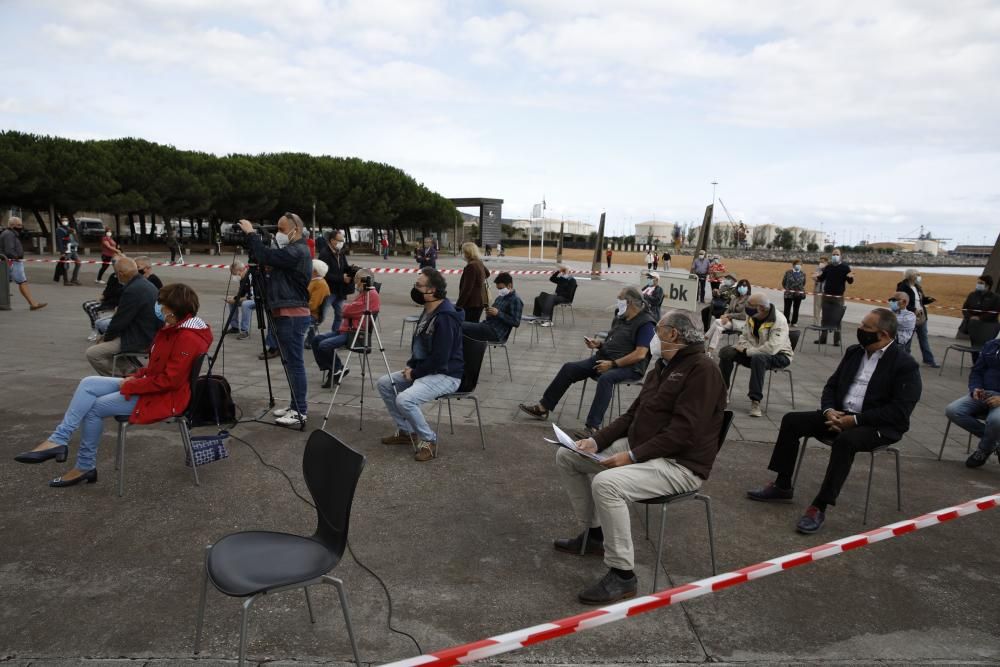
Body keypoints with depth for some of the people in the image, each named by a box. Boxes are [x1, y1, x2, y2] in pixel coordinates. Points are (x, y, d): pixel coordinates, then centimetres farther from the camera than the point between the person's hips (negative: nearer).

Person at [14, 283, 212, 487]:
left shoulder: (188, 338, -25)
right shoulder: (176, 328, 8)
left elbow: (170, 380, -26)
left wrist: (131, 385, -16)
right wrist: (136, 376, 3)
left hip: (163, 396, -10)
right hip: (152, 383, 10)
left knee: (95, 408, -8)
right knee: (88, 384, -1)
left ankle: (85, 466, 8)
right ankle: (58, 440, -4)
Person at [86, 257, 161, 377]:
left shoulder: (132, 291, -23)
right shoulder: (146, 284, 8)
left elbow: (119, 321, -16)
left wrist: (106, 338, 2)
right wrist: (107, 336, 13)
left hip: (139, 341, -10)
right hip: (148, 335, 10)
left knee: (92, 353, -5)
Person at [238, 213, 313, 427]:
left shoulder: (297, 252, -14)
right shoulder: (293, 250, 19)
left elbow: (265, 257, -23)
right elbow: (270, 261, 20)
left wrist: (251, 233, -11)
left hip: (293, 315, -11)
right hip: (288, 315, 11)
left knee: (295, 363, -8)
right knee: (291, 363, 13)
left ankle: (300, 412, -5)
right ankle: (296, 407, 20)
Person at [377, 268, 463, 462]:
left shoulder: (445, 318, -24)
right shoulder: (428, 311, 7)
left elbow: (440, 359, -26)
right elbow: (418, 344, 20)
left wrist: (414, 374, -14)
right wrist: (410, 366, 4)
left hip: (446, 375, -10)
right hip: (423, 369, 10)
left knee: (404, 399, -28)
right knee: (384, 383, 8)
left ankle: (428, 440, -6)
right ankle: (405, 431, 18)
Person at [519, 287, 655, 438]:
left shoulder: (646, 324, -11)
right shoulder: (620, 318, 14)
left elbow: (640, 354, -20)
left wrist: (613, 364, -22)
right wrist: (599, 344, 3)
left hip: (630, 367, -8)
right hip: (605, 358, 8)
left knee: (606, 378, -40)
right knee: (569, 368, -4)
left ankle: (592, 427, -41)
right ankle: (543, 408, -2)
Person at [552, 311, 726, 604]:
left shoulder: (702, 370, -16)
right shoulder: (662, 366, 14)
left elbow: (684, 432, -24)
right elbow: (633, 414, 15)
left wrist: (632, 456, -27)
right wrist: (597, 441, 1)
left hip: (680, 464, -10)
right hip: (638, 446, 10)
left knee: (606, 483, -34)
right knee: (566, 456, 6)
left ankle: (622, 576, -19)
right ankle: (593, 532, 19)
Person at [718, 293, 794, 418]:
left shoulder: (779, 321, -25)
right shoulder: (751, 316, -4)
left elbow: (772, 348, -35)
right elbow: (745, 336, 7)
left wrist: (747, 351, -27)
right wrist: (743, 347, -16)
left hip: (778, 355, -7)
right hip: (754, 352, 7)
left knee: (758, 358, -40)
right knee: (726, 352, -13)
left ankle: (755, 402, -34)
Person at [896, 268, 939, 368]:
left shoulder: (917, 287, 9)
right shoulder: (903, 288, -15)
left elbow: (921, 300, 20)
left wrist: (929, 299, 0)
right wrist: (913, 310, -25)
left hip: (921, 317, 8)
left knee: (924, 339, 14)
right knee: (907, 340, 4)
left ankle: (929, 360, 23)